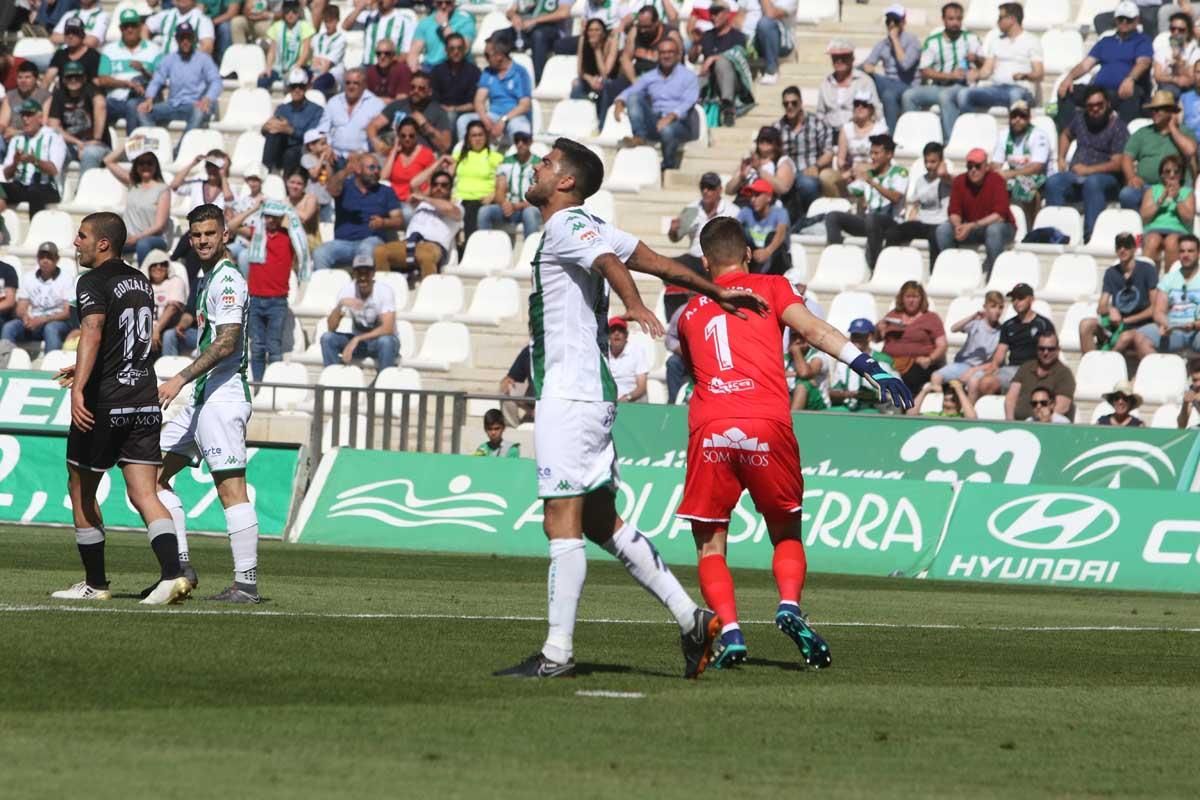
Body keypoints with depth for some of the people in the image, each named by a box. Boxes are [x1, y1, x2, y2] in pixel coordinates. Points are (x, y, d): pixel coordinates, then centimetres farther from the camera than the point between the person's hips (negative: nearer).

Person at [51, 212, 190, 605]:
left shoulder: (94, 282, -10)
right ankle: (172, 574, -18)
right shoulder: (140, 281, 15)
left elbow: (92, 333, -27)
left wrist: (79, 387, -36)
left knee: (82, 489, 9)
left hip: (103, 405, -7)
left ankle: (95, 583, 14)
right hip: (145, 403, 7)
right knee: (144, 495, 1)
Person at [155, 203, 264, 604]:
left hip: (222, 393, -11)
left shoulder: (227, 279, -12)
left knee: (231, 489, -11)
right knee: (154, 475, 10)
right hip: (201, 396, 11)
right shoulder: (210, 278, 19)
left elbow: (226, 343, -21)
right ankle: (180, 566, 10)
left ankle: (246, 582, -11)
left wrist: (181, 379, -25)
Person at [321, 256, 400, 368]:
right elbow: (331, 327, -15)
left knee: (385, 341, -38)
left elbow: (387, 329, -29)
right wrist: (340, 305, -34)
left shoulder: (384, 291, -19)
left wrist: (357, 340, -35)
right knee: (327, 337, -20)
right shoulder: (347, 290, -10)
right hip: (357, 340, 3)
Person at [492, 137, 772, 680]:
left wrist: (635, 307, -48)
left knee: (562, 522, -9)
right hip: (587, 391, 10)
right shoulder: (584, 228, 18)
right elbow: (658, 262, 21)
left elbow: (612, 262, -29)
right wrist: (718, 293, 30)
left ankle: (557, 652, -9)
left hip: (568, 395, -10)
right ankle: (691, 619, 12)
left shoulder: (566, 226, -10)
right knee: (599, 522, 12)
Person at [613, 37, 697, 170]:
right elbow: (629, 92, 12)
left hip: (677, 123, -4)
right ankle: (639, 137, -30)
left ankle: (669, 168, -22)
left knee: (667, 130, -40)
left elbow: (688, 103, -10)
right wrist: (619, 103, -13)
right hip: (653, 123, 4)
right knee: (634, 97, -14)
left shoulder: (688, 77, 5)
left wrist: (671, 116, -28)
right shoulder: (649, 77, 19)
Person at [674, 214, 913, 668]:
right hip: (768, 424, -1)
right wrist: (868, 366, -9)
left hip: (709, 427, 1)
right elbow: (811, 329, 0)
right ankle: (790, 604, -10)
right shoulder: (770, 288, 16)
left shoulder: (690, 313, 24)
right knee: (786, 533, 16)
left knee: (710, 545, 12)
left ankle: (729, 630, -9)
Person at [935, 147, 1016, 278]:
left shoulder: (996, 180, -19)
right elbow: (954, 212, -6)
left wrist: (972, 226, -34)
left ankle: (992, 276, -28)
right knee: (943, 230, -16)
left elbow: (1000, 215, -26)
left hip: (999, 226, -5)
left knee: (994, 230, -38)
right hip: (969, 228, 5)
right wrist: (958, 226, -31)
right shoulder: (960, 182, -6)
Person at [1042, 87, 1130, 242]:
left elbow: (1117, 164, -12)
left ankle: (1090, 236, -47)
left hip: (1106, 178, -5)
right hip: (1075, 175, 5)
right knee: (1053, 183, -27)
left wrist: (1088, 170, -20)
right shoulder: (1080, 118, 16)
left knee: (1092, 183, -40)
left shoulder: (1117, 127, -3)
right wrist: (1061, 158, 20)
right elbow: (1066, 135, 38)